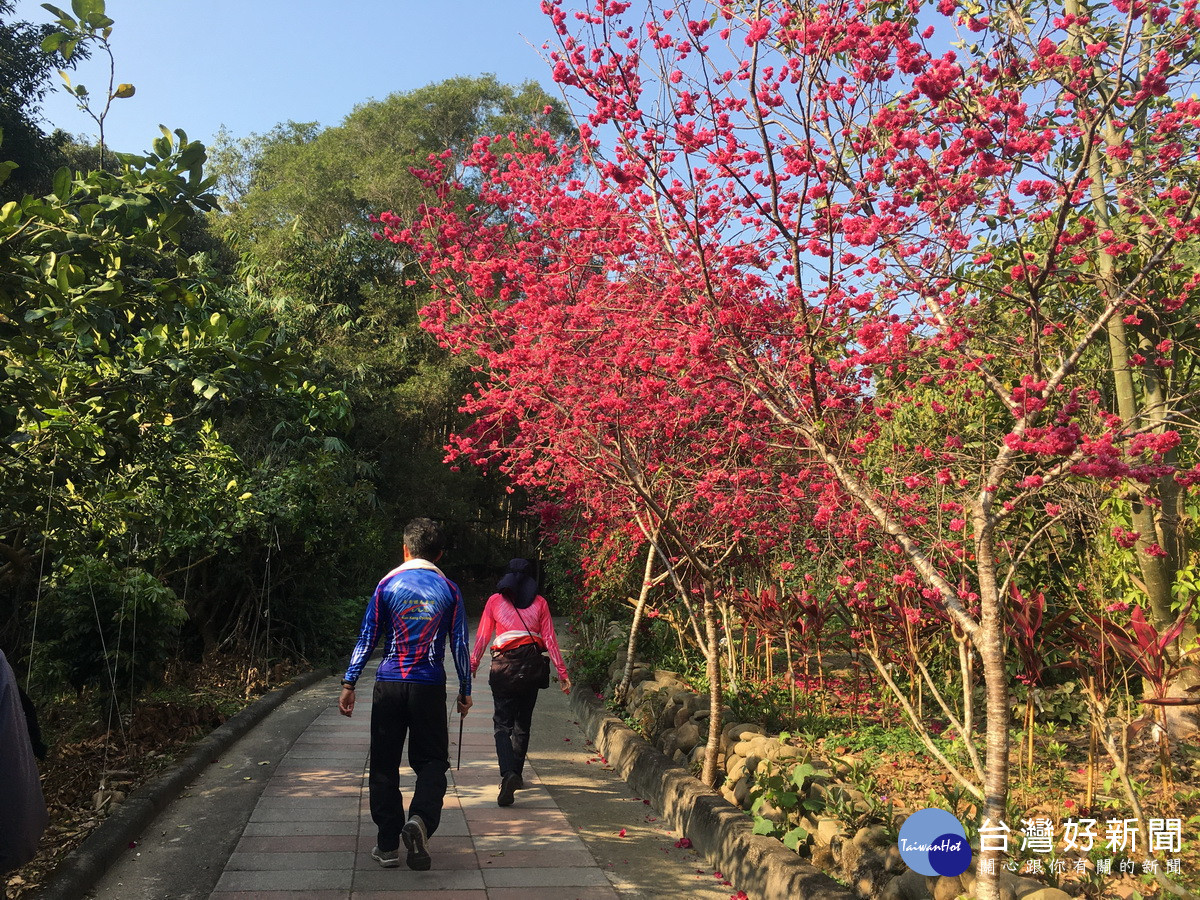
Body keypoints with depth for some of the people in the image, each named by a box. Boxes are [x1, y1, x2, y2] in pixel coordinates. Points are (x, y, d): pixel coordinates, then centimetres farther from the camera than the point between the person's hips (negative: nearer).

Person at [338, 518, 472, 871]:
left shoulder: (388, 584, 2)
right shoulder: (449, 590, 2)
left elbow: (367, 637, 1)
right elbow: (459, 644, 3)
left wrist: (349, 684, 5)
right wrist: (465, 691, 11)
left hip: (389, 684, 0)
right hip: (430, 687, 0)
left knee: (384, 764, 12)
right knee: (431, 761, 11)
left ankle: (387, 845, 15)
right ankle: (419, 820, -15)